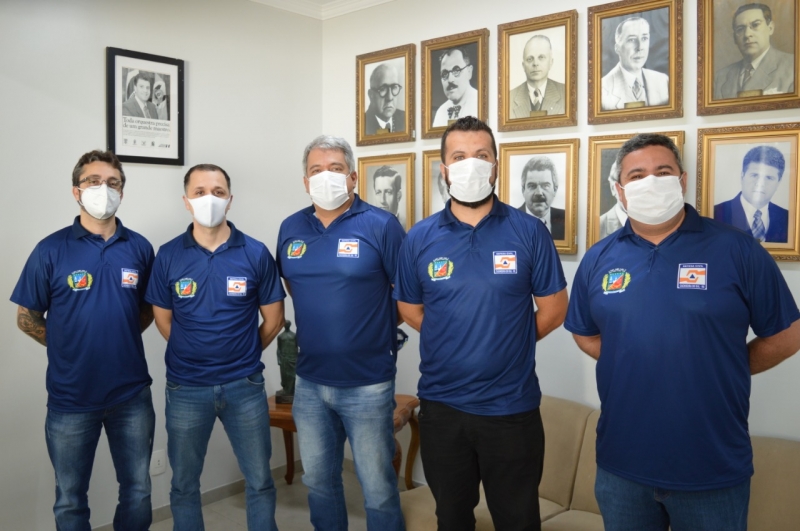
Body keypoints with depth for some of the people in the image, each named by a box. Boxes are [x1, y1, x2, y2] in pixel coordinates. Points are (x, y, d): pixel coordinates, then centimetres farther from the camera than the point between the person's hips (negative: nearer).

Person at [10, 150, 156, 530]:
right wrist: (70, 347, 1)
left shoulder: (140, 248, 0)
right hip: (71, 398, -1)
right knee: (70, 500, 15)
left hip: (132, 394, 2)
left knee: (137, 492, 14)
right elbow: (27, 318, 1)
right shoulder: (51, 250, -7)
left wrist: (119, 340, 2)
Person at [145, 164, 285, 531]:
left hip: (244, 386, 0)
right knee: (184, 484, 16)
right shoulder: (168, 256, -3)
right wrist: (194, 355, 10)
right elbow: (163, 319, 8)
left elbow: (274, 320, 2)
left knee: (259, 482, 11)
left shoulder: (256, 253, -6)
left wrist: (240, 356, 9)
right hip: (185, 388, 1)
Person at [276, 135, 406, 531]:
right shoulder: (291, 228, 5)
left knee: (378, 489, 8)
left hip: (368, 384, -4)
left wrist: (373, 328, -1)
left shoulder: (381, 225, -10)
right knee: (319, 481, 20)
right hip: (309, 383, 5)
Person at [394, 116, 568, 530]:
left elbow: (554, 308, 0)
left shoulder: (529, 232, -6)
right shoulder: (420, 238, -2)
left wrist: (508, 342, 2)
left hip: (511, 408, -1)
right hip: (440, 407, 2)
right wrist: (452, 342, 4)